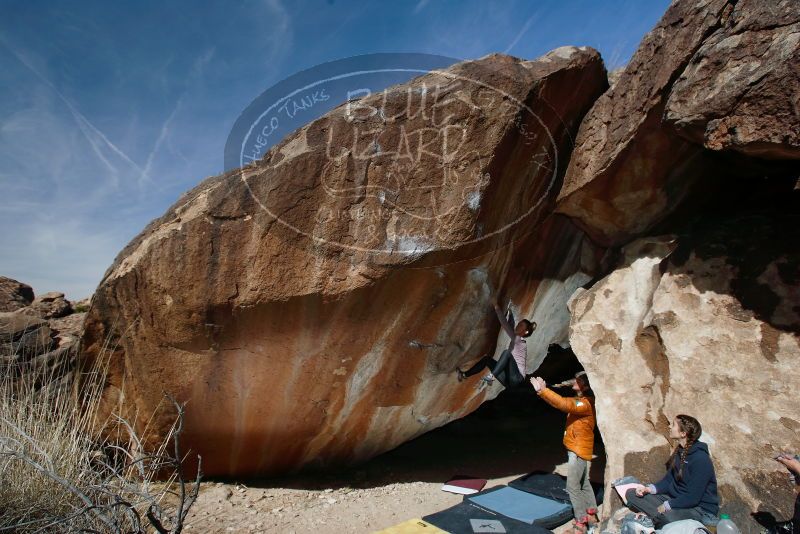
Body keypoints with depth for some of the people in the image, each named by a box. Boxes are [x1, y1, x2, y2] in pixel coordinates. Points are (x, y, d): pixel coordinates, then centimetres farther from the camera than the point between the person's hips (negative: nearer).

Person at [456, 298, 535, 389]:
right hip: (508, 380, 8)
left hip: (516, 379, -8)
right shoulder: (516, 339, 13)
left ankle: (491, 377, -35)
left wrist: (497, 308, -21)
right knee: (487, 358, 3)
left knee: (507, 352, -28)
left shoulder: (520, 341, -10)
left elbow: (506, 326, -19)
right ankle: (465, 375, 2)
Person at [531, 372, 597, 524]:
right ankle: (591, 509, 39)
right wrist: (542, 391, -4)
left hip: (579, 450, -10)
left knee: (572, 486, -2)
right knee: (583, 482, 24)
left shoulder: (587, 403, -24)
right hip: (576, 448, 10)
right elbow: (561, 402, 9)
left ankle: (581, 519, 9)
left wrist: (543, 390, -41)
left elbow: (564, 404, -37)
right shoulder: (578, 400, 7)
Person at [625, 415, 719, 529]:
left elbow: (693, 498, -23)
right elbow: (668, 480, 10)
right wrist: (649, 488, -7)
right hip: (675, 499, 9)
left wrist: (667, 505, -18)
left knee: (665, 517, -41)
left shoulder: (700, 459, -21)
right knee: (631, 494, -4)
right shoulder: (679, 452, 7)